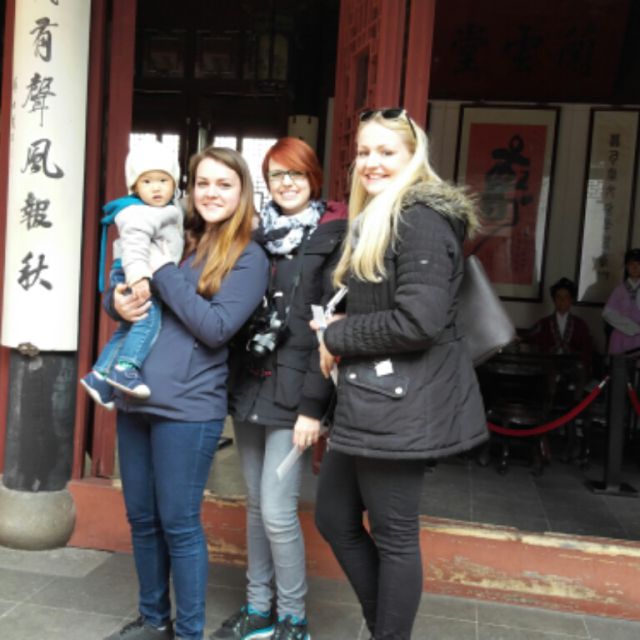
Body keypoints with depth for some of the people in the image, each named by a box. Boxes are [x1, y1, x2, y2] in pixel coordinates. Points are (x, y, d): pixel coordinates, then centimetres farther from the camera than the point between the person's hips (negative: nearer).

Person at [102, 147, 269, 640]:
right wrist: (118, 302, -5)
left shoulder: (248, 258, -4)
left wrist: (164, 273, -12)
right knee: (142, 519, 16)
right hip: (134, 398, 6)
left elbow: (216, 327, -16)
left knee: (178, 524, 3)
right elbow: (118, 289, 18)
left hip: (187, 407, -6)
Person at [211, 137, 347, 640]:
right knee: (256, 505, 14)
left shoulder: (334, 237, -5)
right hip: (248, 385, 6)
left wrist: (313, 405, -15)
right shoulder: (258, 235, 12)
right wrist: (235, 380, 5)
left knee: (278, 511, -4)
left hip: (292, 391, -6)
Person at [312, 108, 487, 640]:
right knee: (335, 520, 18)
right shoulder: (374, 222, 18)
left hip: (403, 402, -10)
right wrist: (341, 332, 4)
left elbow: (418, 322, -24)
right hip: (372, 398, 11)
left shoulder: (422, 220, -14)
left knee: (393, 536, 4)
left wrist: (338, 338, -12)